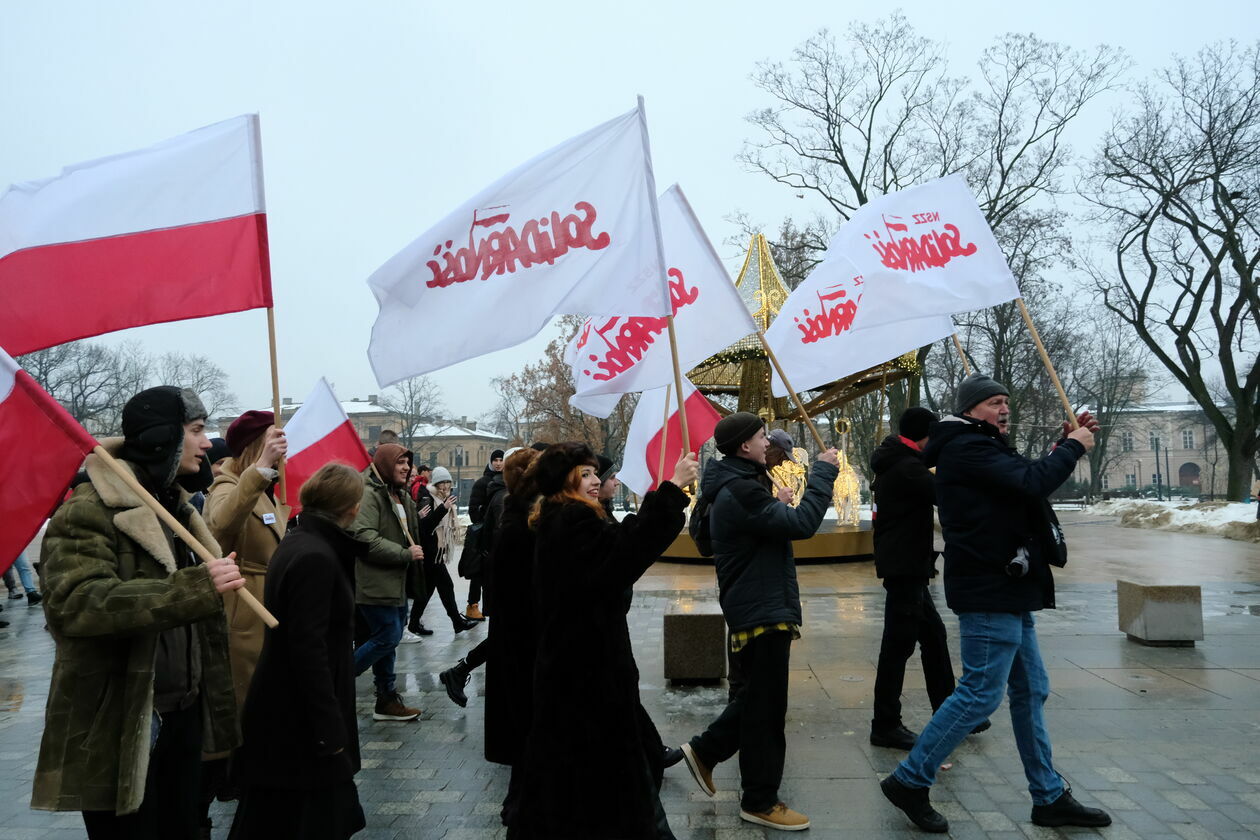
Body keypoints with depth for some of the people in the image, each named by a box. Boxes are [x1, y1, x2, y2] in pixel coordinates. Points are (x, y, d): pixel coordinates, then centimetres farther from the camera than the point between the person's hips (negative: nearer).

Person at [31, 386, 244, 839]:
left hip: (183, 713, 8)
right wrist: (194, 587, -38)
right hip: (118, 726, -8)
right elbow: (74, 603, -30)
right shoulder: (89, 509, -16)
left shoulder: (174, 504, 13)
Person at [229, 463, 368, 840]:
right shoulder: (315, 557, -24)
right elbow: (308, 647, -25)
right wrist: (329, 730, -22)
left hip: (284, 713, 10)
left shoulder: (299, 541, 6)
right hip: (297, 722, -10)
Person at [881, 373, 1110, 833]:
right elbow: (1031, 482, -26)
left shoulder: (984, 449, 19)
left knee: (1030, 692, 14)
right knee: (981, 693, -7)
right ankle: (909, 781, 3)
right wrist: (1072, 448, -10)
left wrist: (1067, 444, 10)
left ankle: (1049, 797, 24)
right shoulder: (967, 448, -15)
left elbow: (1029, 480, 22)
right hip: (989, 591, -11)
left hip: (1009, 590, 11)